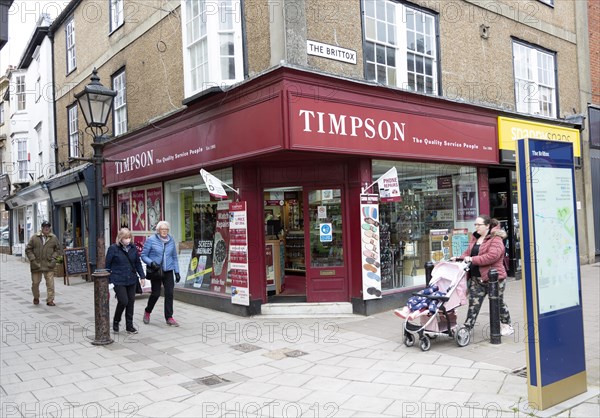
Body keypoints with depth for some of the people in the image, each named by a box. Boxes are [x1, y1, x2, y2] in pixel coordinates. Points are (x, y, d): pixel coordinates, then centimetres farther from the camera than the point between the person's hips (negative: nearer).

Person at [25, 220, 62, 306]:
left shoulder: (54, 238, 4)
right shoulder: (34, 237, 0)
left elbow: (58, 249, 12)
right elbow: (28, 249, 2)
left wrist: (53, 258, -2)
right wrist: (33, 259, -7)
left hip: (49, 265, 0)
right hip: (36, 264, 0)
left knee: (50, 283, -4)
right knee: (35, 282, 10)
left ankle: (50, 300, 4)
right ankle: (36, 298, 33)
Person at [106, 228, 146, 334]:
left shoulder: (133, 248, 5)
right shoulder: (113, 248, -7)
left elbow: (138, 263, 13)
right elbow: (107, 265, -4)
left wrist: (142, 276, 8)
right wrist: (107, 280, -5)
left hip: (131, 280, 5)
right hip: (118, 281, -5)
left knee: (131, 302, 7)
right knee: (123, 301, -11)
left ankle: (129, 326, 20)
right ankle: (116, 321, 16)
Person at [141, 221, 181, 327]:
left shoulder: (171, 240, 6)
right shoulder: (151, 240, -5)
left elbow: (174, 257, 13)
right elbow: (143, 255, -3)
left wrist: (177, 272, 9)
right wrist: (152, 263, -21)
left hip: (168, 271, 3)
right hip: (156, 271, -3)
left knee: (169, 293, -2)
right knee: (156, 293, 2)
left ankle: (169, 317, 7)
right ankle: (147, 312, 29)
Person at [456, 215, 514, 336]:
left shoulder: (496, 239, -14)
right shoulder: (474, 238, 11)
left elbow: (492, 256, -27)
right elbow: (468, 253, 17)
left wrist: (472, 259, -26)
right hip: (476, 278, 6)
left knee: (498, 303, 12)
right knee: (473, 303, 2)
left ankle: (506, 325, 31)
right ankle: (467, 327, 3)